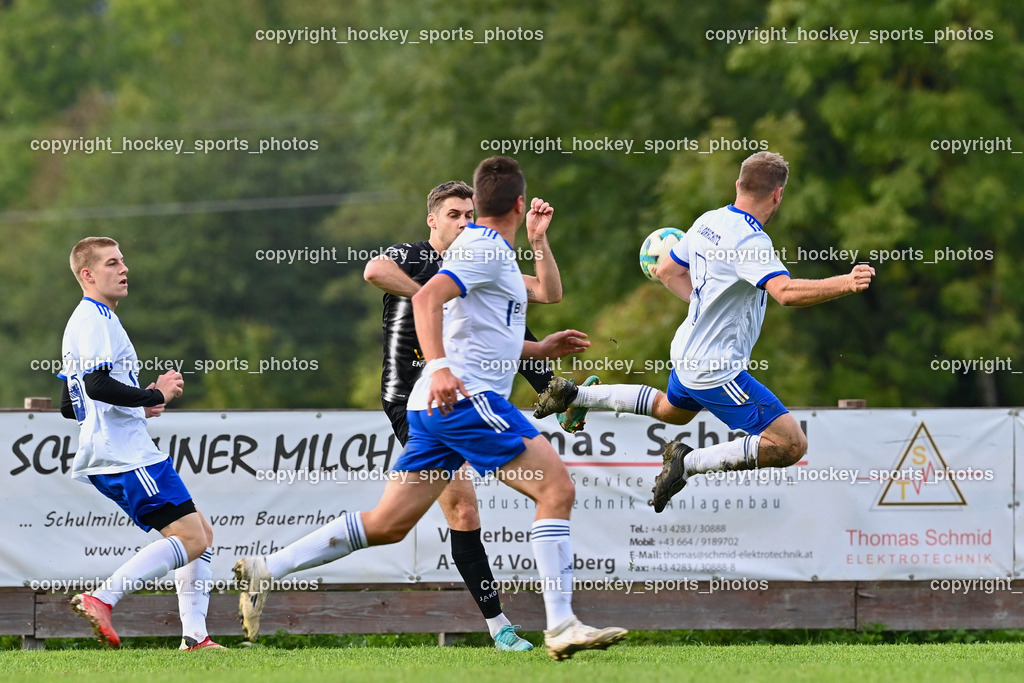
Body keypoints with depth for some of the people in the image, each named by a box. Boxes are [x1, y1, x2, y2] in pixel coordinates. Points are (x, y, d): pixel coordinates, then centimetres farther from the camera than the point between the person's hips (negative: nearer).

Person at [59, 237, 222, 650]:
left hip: (123, 454, 11)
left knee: (201, 536, 10)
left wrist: (136, 407, 23)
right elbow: (97, 384, -24)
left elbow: (69, 406, 27)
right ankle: (101, 600, -20)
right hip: (126, 456, -11)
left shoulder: (92, 320, 23)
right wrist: (154, 395, -14)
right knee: (190, 539, -15)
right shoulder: (94, 320, -10)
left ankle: (194, 636, 3)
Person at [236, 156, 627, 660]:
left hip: (437, 406, 10)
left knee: (386, 525, 7)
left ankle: (265, 569, 5)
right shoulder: (488, 250, -7)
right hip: (466, 396, -10)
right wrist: (438, 367, -34)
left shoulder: (482, 248, 24)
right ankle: (561, 626, -17)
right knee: (557, 489, -11)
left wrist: (539, 349, 31)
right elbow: (426, 298, -23)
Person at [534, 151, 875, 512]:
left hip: (688, 353, 9)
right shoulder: (750, 240, -25)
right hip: (717, 370, -9)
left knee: (673, 410, 40)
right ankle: (690, 462, -12)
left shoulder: (707, 222, 1)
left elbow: (668, 271, 15)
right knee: (790, 445, -11)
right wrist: (846, 284, -46)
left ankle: (576, 395, 35)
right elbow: (785, 291, -40)